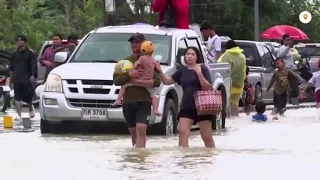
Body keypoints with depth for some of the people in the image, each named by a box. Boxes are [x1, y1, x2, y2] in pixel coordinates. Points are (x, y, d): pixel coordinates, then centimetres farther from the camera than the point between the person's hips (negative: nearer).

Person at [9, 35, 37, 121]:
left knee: (27, 96, -1)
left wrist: (33, 75, -17)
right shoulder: (14, 54, 14)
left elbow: (34, 65, -4)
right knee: (17, 97, -4)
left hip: (26, 79, -4)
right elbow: (12, 68, 18)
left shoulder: (29, 53, 1)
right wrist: (11, 79, 14)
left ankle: (31, 108, 29)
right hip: (17, 79, 4)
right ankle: (19, 115, -5)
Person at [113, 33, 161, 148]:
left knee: (141, 129, -19)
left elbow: (157, 82, -9)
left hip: (144, 101, -4)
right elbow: (116, 80, 3)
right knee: (133, 132, 12)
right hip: (128, 101, 4)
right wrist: (129, 75, -14)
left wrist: (138, 82, -18)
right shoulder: (125, 61, 13)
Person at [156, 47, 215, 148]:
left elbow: (208, 88, -11)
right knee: (182, 132, -12)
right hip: (186, 107, 4)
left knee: (207, 137, 2)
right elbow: (166, 81, 11)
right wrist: (160, 71, -5)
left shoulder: (203, 69, -3)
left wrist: (199, 73, -21)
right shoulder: (182, 71, 10)